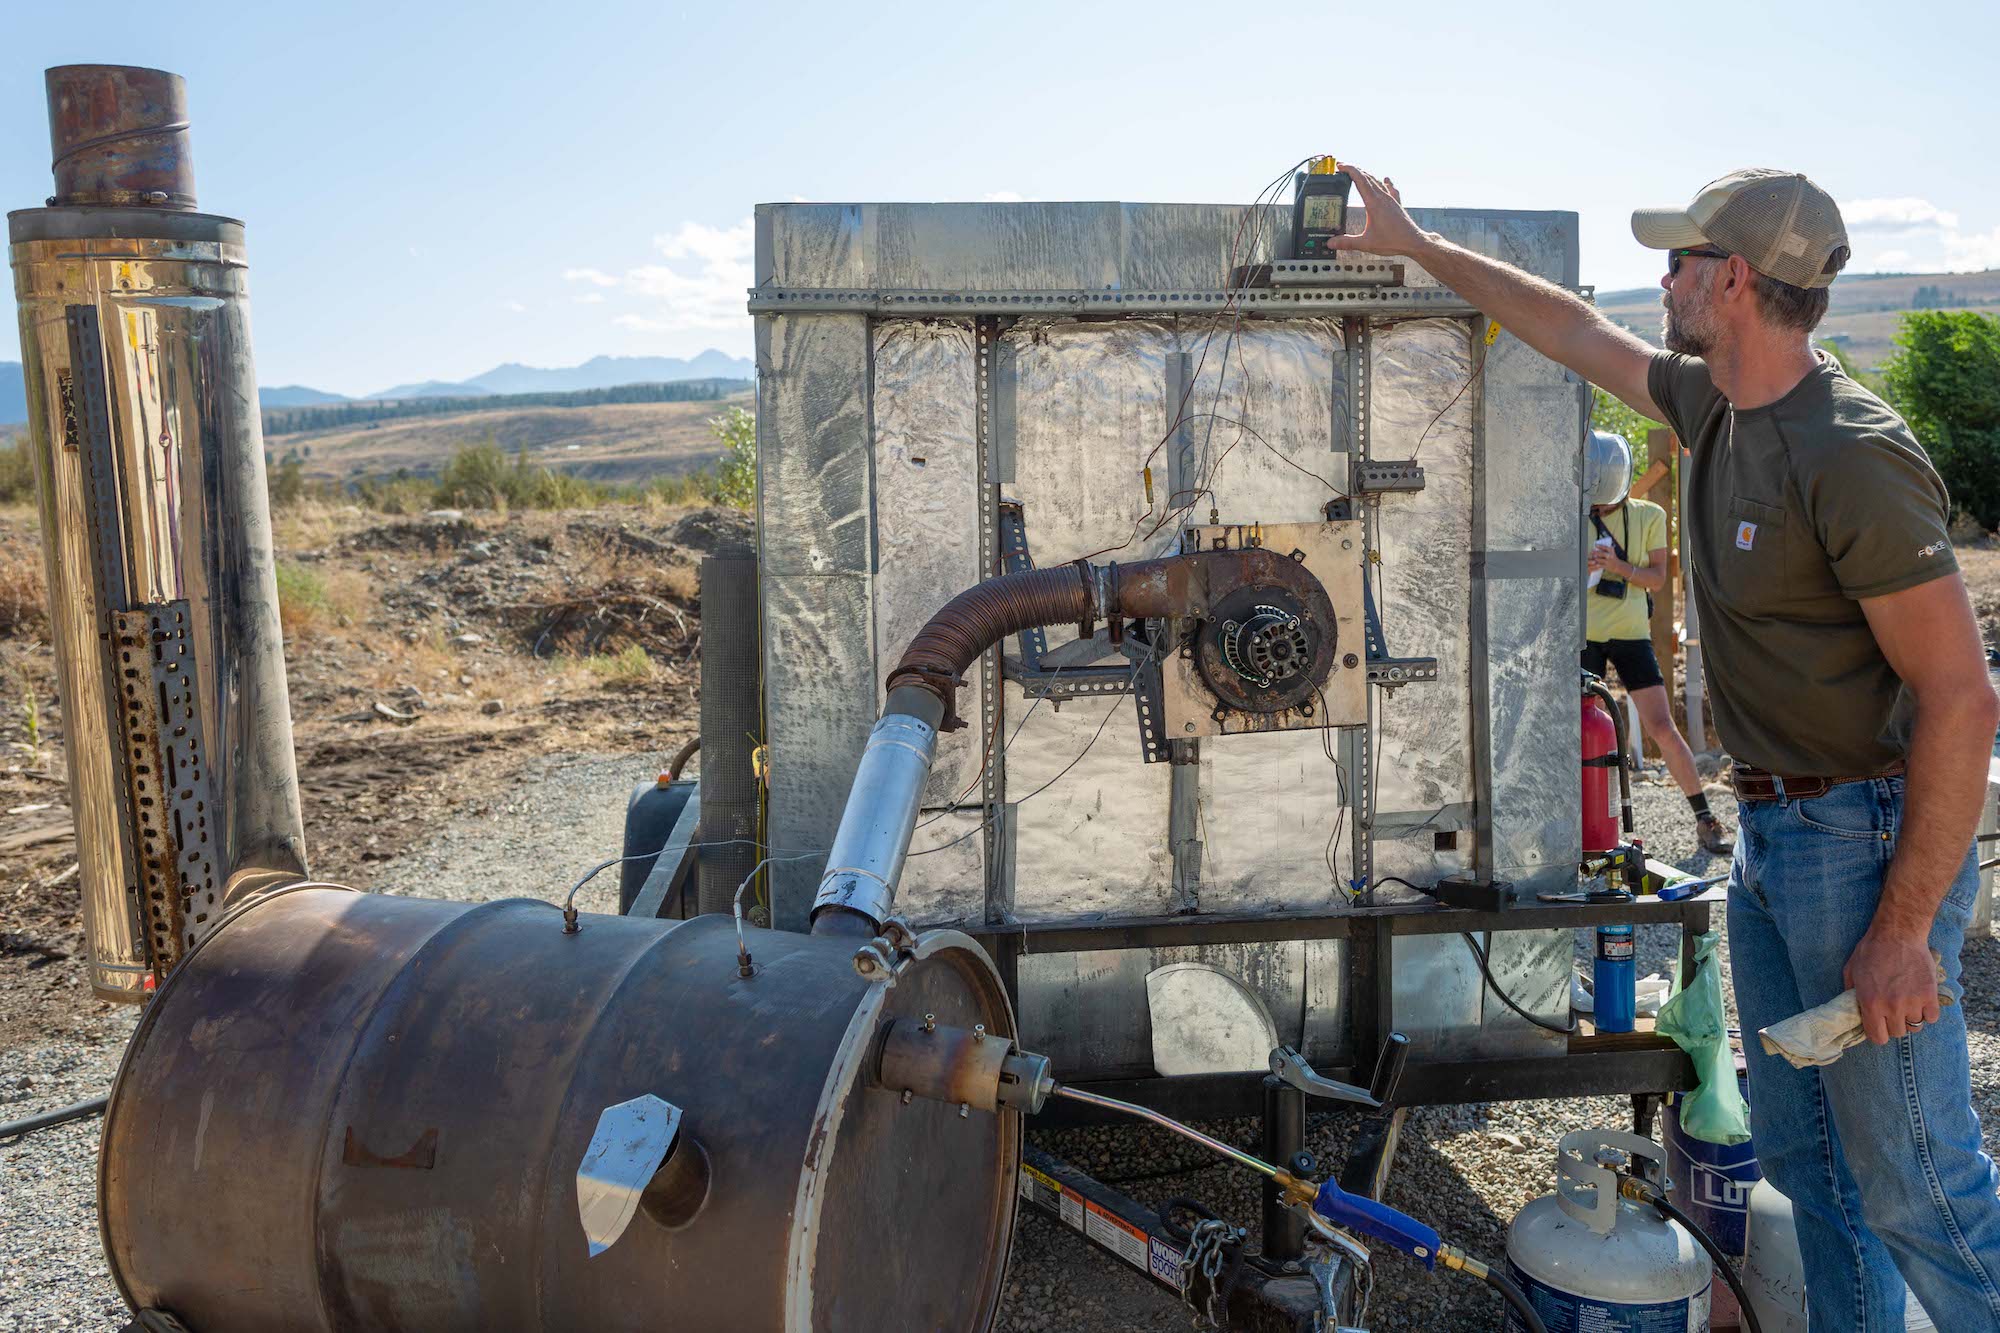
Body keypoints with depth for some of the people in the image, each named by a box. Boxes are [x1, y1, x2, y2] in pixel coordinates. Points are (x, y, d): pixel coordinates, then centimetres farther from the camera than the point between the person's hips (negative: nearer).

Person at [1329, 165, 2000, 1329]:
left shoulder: (1853, 457, -22)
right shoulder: (1716, 405, 5)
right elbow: (1576, 330, 20)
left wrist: (1904, 929, -21)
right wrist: (1416, 245, 28)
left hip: (1868, 839, -9)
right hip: (1769, 834, 9)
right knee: (1802, 1149, 19)